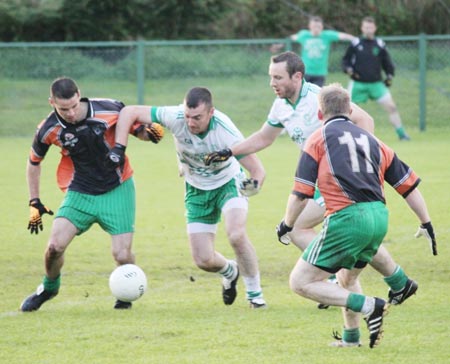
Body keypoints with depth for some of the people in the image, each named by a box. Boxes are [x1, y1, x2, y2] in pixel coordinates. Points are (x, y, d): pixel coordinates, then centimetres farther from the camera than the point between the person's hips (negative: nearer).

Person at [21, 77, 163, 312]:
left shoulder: (108, 110, -18)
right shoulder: (49, 129, -12)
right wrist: (34, 203, 8)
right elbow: (34, 162, 7)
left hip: (117, 190, -1)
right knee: (55, 246, -14)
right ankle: (49, 288, 18)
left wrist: (150, 133, -24)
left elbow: (138, 128, -1)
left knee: (122, 255, -11)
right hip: (80, 193, 1)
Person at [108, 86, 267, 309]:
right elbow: (129, 112, -20)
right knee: (203, 260, -3)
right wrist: (118, 148, -29)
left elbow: (257, 170, -26)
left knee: (236, 235, -30)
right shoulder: (175, 117, -29)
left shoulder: (225, 131, -33)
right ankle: (229, 272, 35)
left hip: (229, 184, -3)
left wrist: (254, 183, -48)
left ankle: (255, 293, -7)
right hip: (197, 190, 3)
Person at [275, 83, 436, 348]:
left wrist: (286, 225, 14)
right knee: (348, 278, 31)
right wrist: (427, 224, 26)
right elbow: (409, 184, 19)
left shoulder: (319, 139, 6)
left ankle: (370, 306, -13)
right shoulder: (371, 140, 21)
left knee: (301, 282, -2)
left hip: (347, 218, -7)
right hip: (380, 217, 7)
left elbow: (301, 193, 0)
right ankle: (352, 338, 28)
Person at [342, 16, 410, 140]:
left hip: (376, 84, 1)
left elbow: (387, 63, 12)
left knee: (391, 107, -8)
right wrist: (348, 70, -13)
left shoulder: (380, 45, 4)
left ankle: (401, 134, -1)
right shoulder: (355, 44, 0)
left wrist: (389, 76, -3)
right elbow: (345, 60, 7)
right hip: (358, 84, -1)